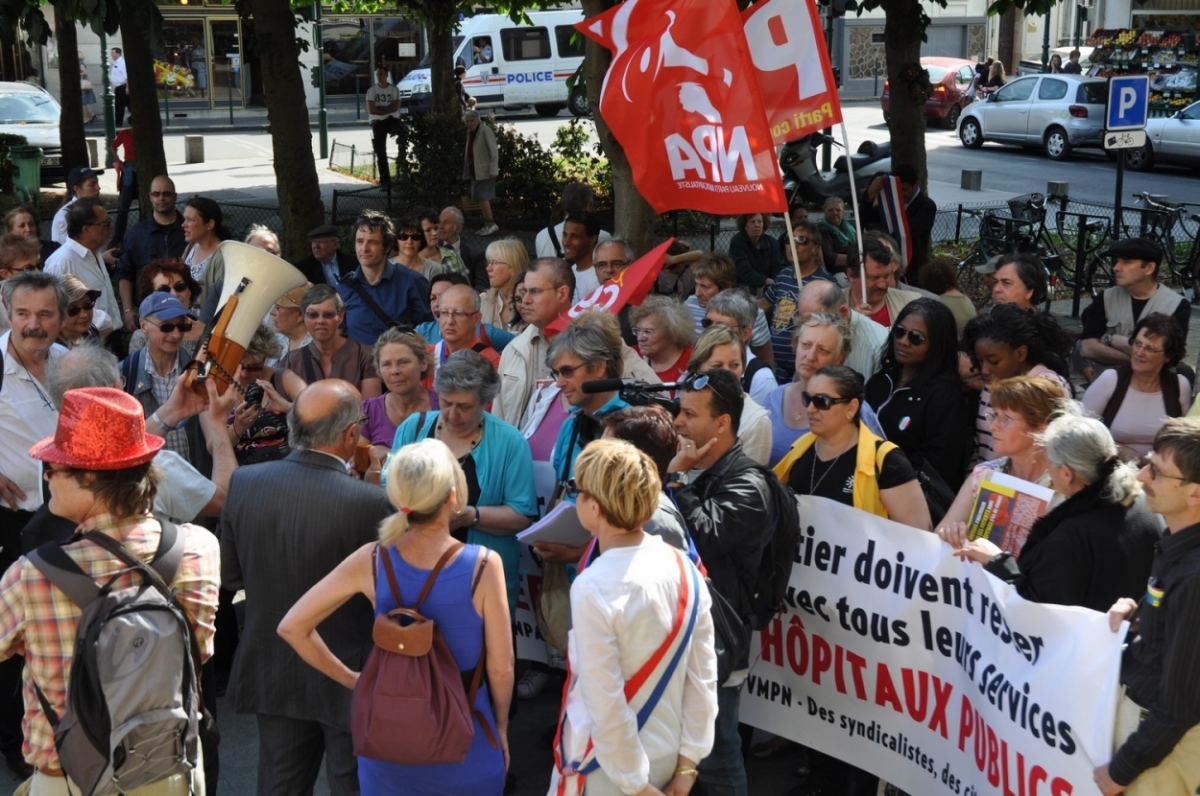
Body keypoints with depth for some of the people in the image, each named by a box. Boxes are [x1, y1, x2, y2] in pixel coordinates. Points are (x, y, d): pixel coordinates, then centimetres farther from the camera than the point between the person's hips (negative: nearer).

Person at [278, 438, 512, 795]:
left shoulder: (371, 561, -14)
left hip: (389, 741, 2)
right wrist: (501, 728, 5)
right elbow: (500, 669, -12)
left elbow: (292, 627, -6)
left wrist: (351, 679, 4)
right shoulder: (483, 565, -21)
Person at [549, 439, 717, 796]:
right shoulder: (684, 567, -8)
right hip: (668, 752, 6)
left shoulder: (593, 588, -26)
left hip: (609, 765, -6)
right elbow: (704, 675, -3)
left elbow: (605, 702, -23)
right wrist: (688, 761, 4)